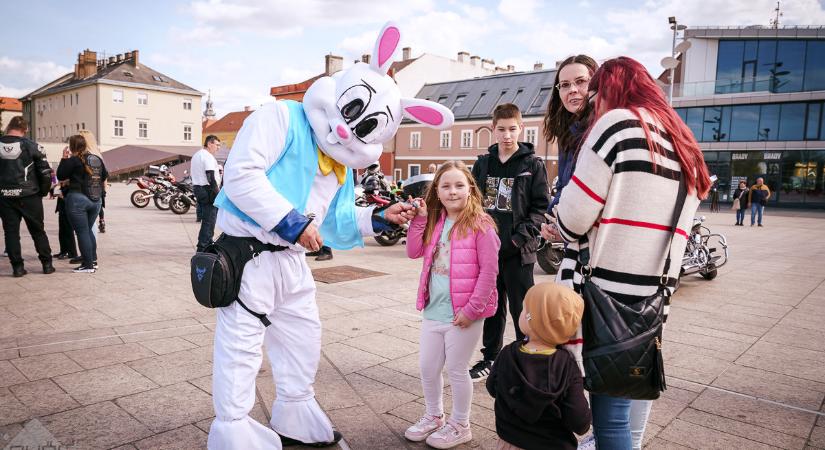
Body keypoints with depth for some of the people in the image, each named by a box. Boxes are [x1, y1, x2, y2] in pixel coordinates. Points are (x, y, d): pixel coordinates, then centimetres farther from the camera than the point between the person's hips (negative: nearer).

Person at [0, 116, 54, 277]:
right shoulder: (31, 146, -7)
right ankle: (47, 264, 13)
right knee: (38, 231, 9)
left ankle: (17, 267, 9)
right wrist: (43, 192, 6)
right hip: (29, 196, -2)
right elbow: (46, 173, -7)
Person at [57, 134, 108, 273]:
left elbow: (60, 176, -1)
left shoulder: (73, 161, -10)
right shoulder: (98, 159, 8)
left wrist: (64, 159, 3)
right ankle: (93, 260, 21)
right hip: (96, 200, 6)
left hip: (78, 199, -6)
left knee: (82, 232, -1)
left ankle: (88, 265, -1)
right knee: (89, 230, 19)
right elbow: (104, 178, 16)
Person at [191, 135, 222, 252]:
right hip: (208, 190, -11)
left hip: (197, 188, 11)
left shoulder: (196, 155, 21)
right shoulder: (208, 157, -12)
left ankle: (208, 243, 26)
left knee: (206, 219, 18)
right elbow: (210, 177, -20)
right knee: (209, 220, -9)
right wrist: (218, 192, -19)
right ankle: (203, 248, -10)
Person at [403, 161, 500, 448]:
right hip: (433, 311, 6)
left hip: (463, 314, -6)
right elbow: (413, 252, 4)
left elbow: (489, 270, -15)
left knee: (456, 370, 8)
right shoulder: (435, 222, 8)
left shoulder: (480, 225, -12)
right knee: (427, 367, 16)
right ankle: (434, 417, 39)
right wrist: (419, 219, -5)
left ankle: (460, 426, 30)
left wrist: (473, 309, -17)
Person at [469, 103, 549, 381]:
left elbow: (540, 206, -5)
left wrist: (524, 234, -17)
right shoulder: (483, 163, 9)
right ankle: (490, 358, 30)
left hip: (517, 251, -4)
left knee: (521, 309, 4)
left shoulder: (532, 165, -2)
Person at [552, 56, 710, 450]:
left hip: (607, 291, -8)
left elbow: (574, 217, -11)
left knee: (610, 415, 2)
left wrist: (561, 228, 11)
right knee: (632, 394, 20)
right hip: (654, 295, 8)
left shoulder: (616, 123, -7)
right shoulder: (683, 144, 17)